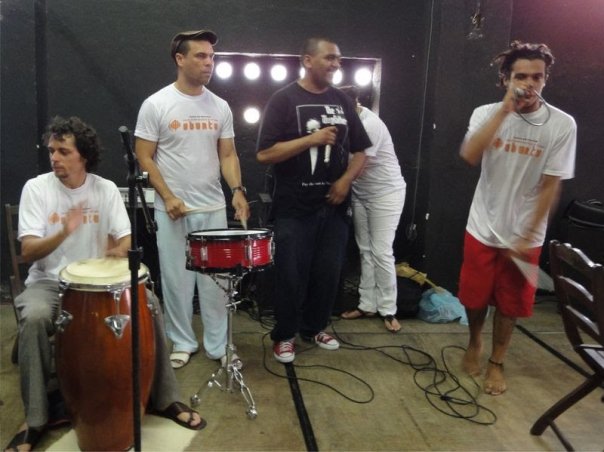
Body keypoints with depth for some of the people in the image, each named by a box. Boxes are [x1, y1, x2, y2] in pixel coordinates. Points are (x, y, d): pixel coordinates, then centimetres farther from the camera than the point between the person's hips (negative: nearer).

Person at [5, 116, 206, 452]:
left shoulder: (106, 189, -1)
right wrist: (63, 234, -34)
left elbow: (124, 238, -2)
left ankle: (166, 399, -3)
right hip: (49, 282, -2)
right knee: (34, 318, -33)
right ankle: (36, 419, -15)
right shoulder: (36, 188, -7)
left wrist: (120, 250, -27)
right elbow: (28, 252, -14)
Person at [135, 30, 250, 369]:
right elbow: (144, 157, -5)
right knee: (177, 279, 7)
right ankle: (183, 342, 24)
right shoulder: (156, 105, -6)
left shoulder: (220, 107, 5)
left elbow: (228, 155, 6)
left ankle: (219, 345, 20)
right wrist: (168, 196, -14)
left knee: (215, 280, 7)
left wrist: (238, 190, -10)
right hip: (172, 209, -3)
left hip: (213, 208, 3)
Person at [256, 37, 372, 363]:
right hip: (295, 208, -5)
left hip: (334, 206, 5)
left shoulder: (342, 101, 9)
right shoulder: (284, 100, -6)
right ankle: (284, 335, 22)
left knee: (328, 273, 12)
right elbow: (264, 154, -14)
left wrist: (346, 179, -7)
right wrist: (311, 139, -20)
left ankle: (314, 328, 31)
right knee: (292, 275, 3)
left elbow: (359, 151, 12)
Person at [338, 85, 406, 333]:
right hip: (361, 194, 8)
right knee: (365, 251, 9)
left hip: (386, 193, -8)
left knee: (381, 253, -5)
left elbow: (358, 167, -23)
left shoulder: (370, 125, -24)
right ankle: (367, 304, 18)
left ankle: (388, 310, 7)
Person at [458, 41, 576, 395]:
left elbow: (551, 186, -9)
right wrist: (506, 109, -28)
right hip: (483, 228, 1)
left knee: (510, 304, 12)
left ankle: (497, 363, 33)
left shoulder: (562, 124, -11)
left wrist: (528, 236, -11)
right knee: (476, 296, 15)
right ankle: (475, 343, 43)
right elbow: (469, 156, -27)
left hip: (524, 234, 0)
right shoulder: (487, 113, -8)